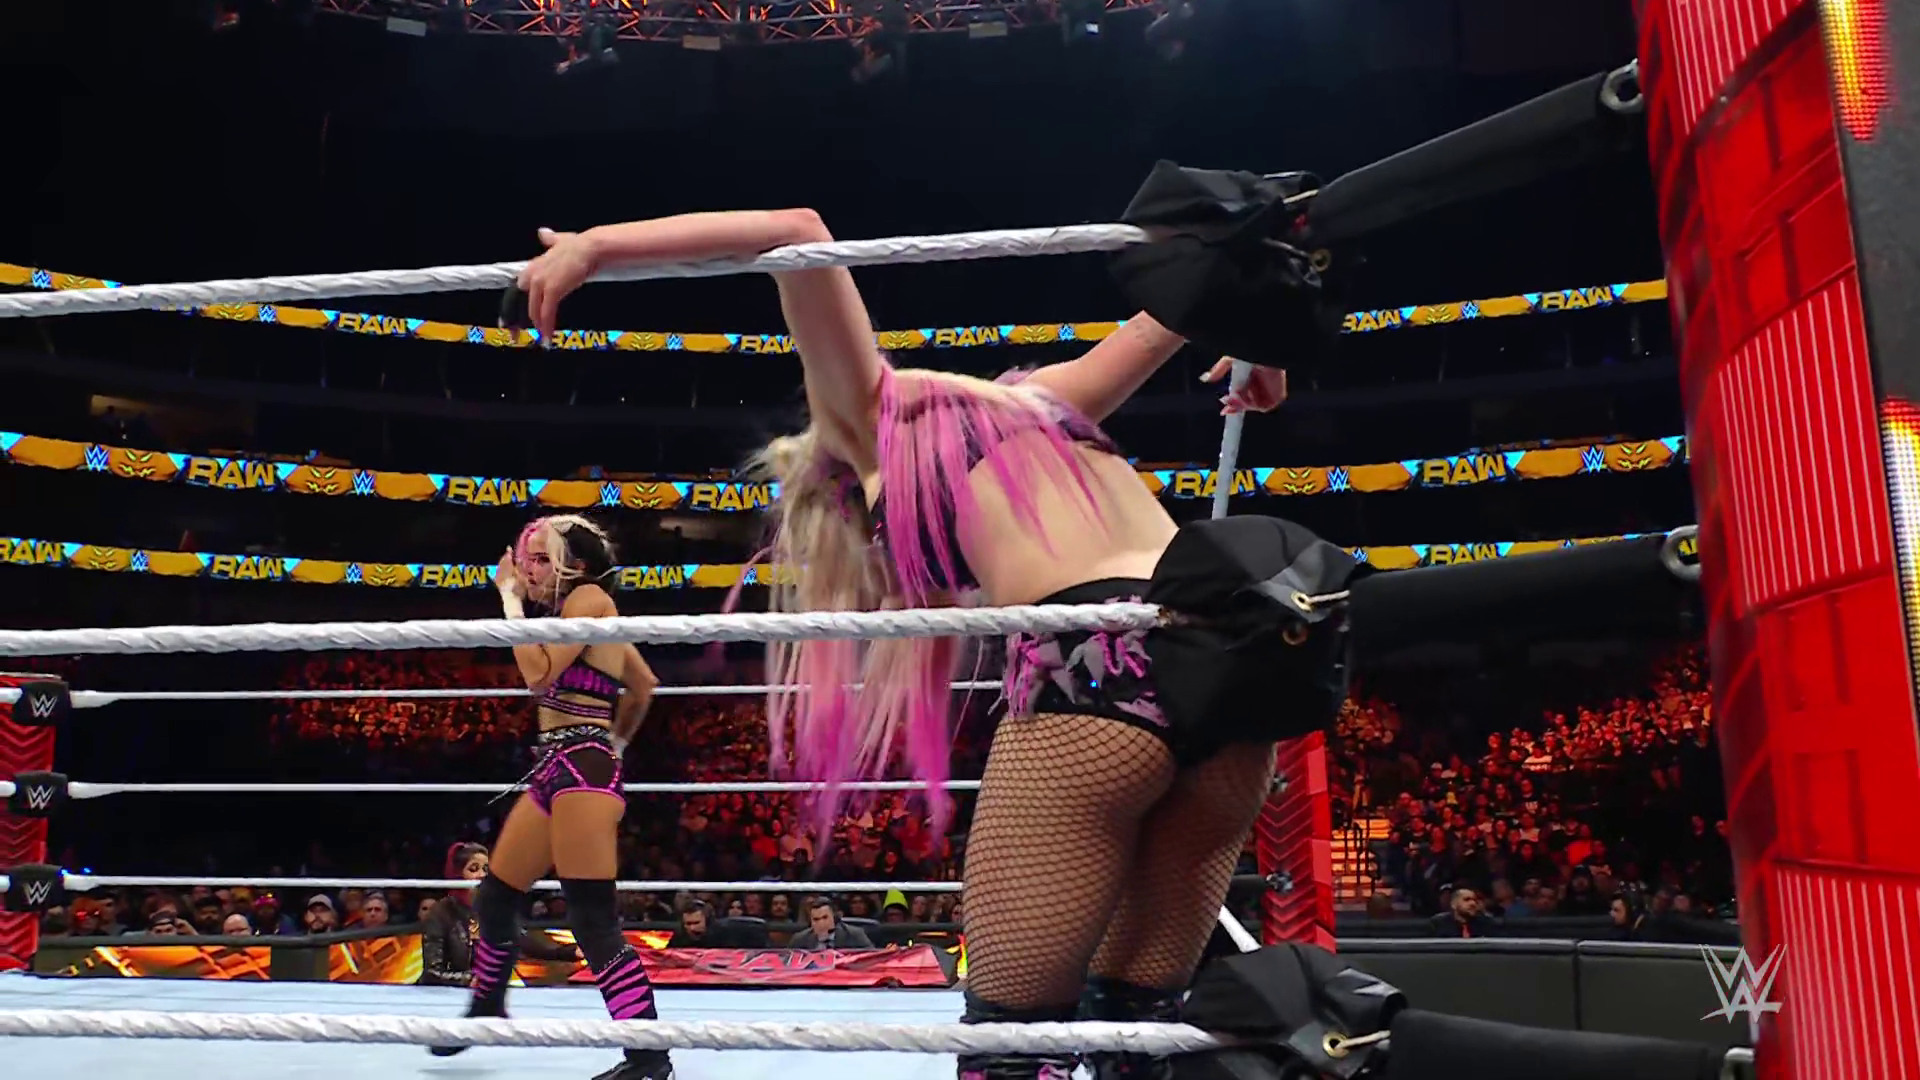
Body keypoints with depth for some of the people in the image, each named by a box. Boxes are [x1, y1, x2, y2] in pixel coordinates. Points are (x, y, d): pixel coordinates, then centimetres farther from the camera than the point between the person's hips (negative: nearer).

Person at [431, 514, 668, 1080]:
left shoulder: (589, 598, -7)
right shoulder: (580, 611, 19)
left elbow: (539, 673, -20)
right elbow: (643, 685, 28)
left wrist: (510, 597, -11)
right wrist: (613, 740, 31)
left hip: (583, 768, -10)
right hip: (555, 768, 10)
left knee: (592, 919, -13)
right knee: (494, 898, 20)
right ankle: (486, 1007, 42)